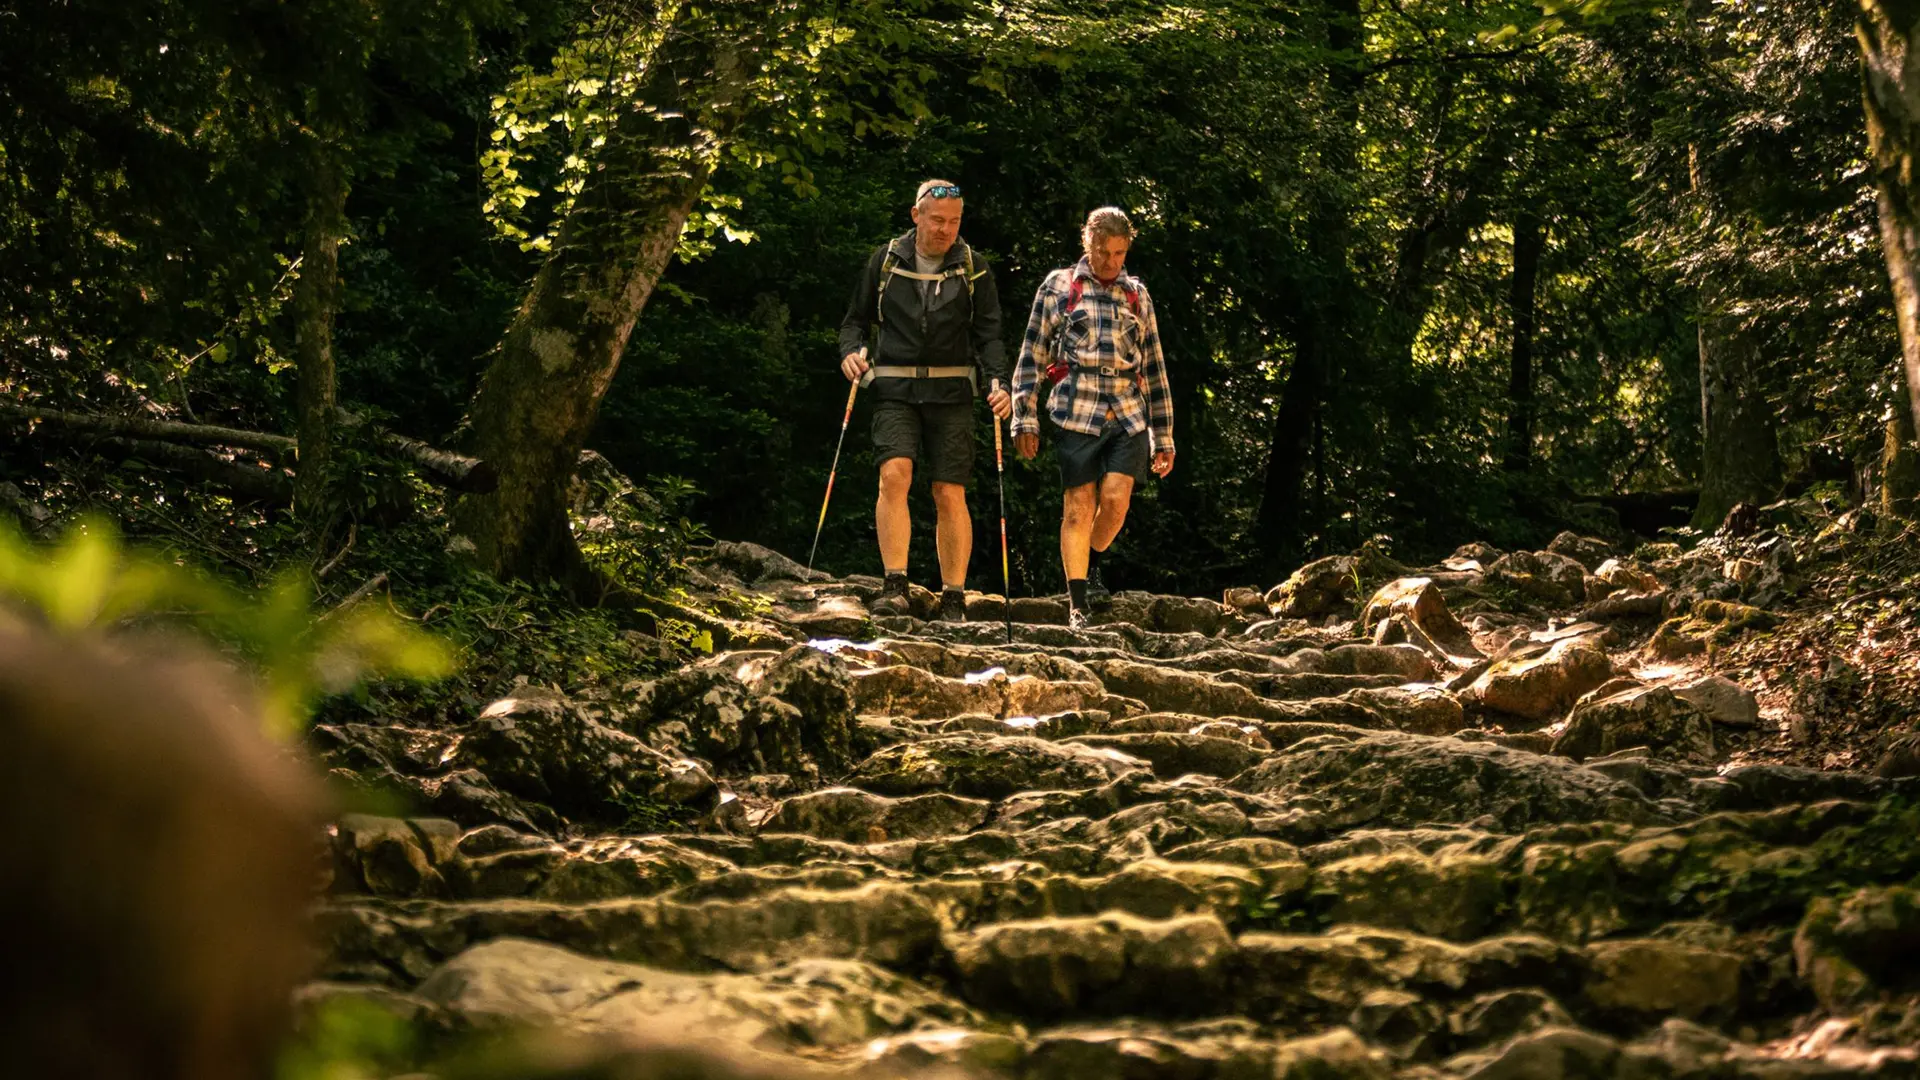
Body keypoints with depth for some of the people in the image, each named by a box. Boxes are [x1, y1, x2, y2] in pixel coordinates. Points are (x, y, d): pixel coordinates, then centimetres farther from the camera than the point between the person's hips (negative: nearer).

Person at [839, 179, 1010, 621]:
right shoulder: (885, 261, 8)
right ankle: (895, 587, -21)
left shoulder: (973, 268, 7)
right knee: (894, 473, -20)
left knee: (950, 494, -2)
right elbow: (856, 319, 16)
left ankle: (954, 600, 6)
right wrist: (851, 351, -5)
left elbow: (989, 334, 3)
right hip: (895, 389, 0)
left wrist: (998, 381, -13)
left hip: (951, 391, 0)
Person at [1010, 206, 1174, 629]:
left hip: (1129, 416, 2)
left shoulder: (1137, 294, 16)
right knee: (1080, 507, -5)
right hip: (1078, 414, -2)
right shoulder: (1059, 286, 7)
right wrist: (1025, 418, -2)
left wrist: (1164, 436, 16)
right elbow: (1031, 356, 5)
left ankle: (1091, 567, 15)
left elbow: (1155, 369, 18)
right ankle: (1078, 607, 1)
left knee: (1116, 499, -14)